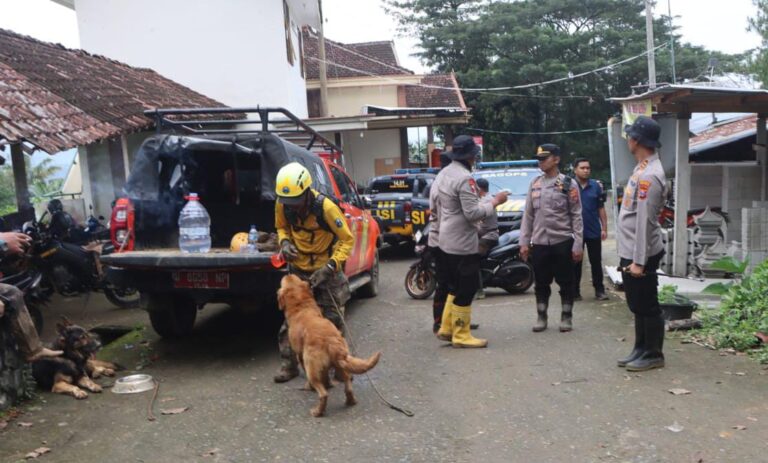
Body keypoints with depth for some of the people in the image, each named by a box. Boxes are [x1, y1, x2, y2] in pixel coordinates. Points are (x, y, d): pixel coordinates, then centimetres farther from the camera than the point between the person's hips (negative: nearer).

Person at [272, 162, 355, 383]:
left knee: (333, 320, 2)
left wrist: (330, 267, -29)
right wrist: (284, 242, -13)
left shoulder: (325, 207, -26)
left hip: (326, 270, -4)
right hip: (298, 269, 4)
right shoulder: (282, 205, -11)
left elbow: (347, 239, -18)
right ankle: (289, 365, 19)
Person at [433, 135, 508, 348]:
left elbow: (433, 205, 18)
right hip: (463, 244, -10)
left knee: (455, 287, 19)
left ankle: (446, 328, 24)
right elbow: (473, 213, -23)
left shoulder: (443, 174, 10)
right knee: (465, 290, 0)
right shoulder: (464, 178, -20)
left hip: (446, 241, 10)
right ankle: (461, 336, 7)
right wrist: (495, 202, -12)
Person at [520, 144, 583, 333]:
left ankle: (566, 317, 19)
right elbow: (528, 215, 10)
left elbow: (576, 215, -5)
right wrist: (524, 242, 5)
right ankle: (541, 317, 21)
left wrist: (578, 244, -10)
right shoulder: (535, 183, 9)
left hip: (563, 242, -3)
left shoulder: (568, 184, -3)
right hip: (539, 243, 4)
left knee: (566, 282, 6)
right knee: (541, 283, 10)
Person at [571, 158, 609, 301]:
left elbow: (601, 209, 5)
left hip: (594, 231, 2)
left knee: (596, 262, 8)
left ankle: (599, 290, 17)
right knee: (576, 263, 7)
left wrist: (604, 228, 2)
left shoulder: (596, 186, 2)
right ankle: (575, 291, 14)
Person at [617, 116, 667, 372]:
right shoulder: (642, 169, 12)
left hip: (641, 256, -10)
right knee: (637, 305, 17)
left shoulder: (650, 175, -19)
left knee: (648, 306, 2)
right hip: (630, 253, 10)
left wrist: (639, 261, -22)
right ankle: (640, 350, 28)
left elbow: (644, 221, -22)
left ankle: (653, 355, 14)